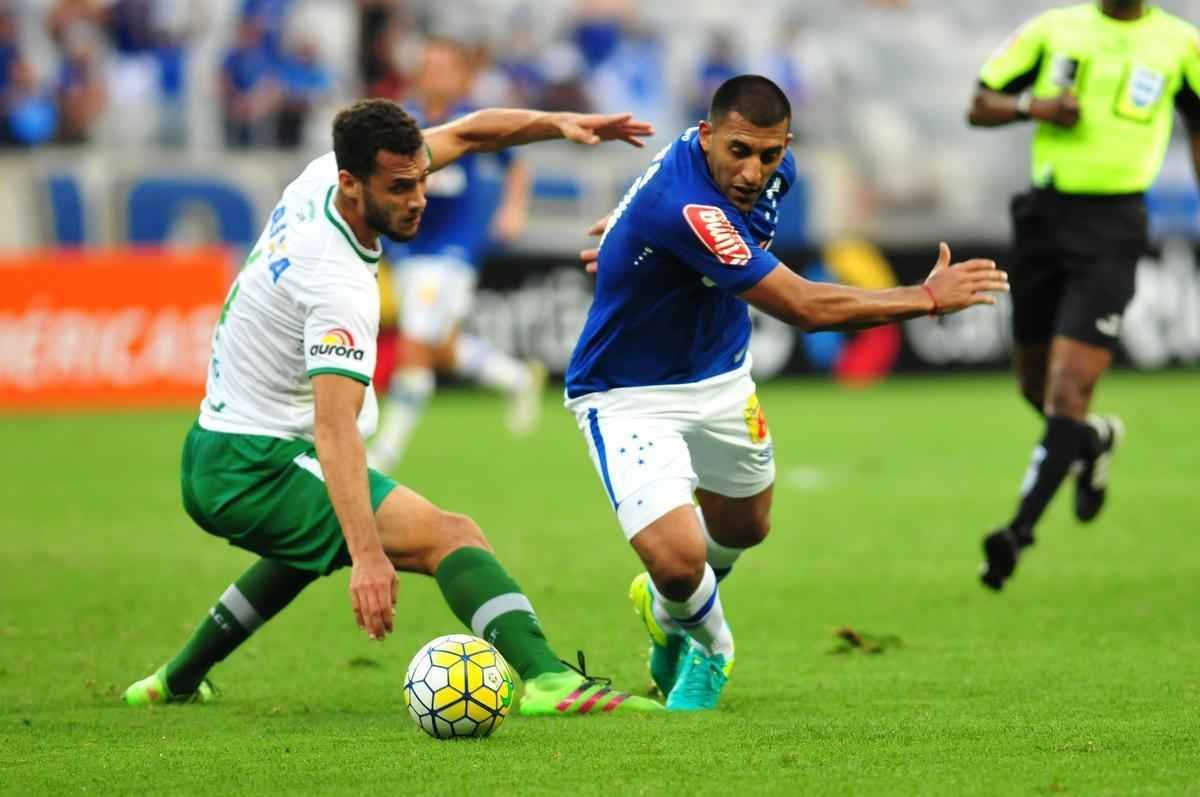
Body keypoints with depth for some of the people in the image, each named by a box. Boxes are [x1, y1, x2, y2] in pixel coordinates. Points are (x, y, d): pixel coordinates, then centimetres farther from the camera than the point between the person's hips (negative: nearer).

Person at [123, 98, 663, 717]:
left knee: (316, 531, 41)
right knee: (452, 537, -22)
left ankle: (178, 679, 49)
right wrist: (367, 556, -45)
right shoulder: (340, 284, -27)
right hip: (259, 470, -10)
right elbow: (335, 428, -37)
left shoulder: (322, 177, -1)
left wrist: (558, 123, -5)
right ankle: (546, 680, -41)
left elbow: (464, 134, 10)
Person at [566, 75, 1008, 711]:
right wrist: (929, 297, -29)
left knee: (743, 530, 26)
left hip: (719, 375, 8)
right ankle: (708, 644, 15)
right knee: (680, 561, -21)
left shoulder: (774, 169, -13)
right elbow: (804, 307, -37)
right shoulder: (682, 208, -39)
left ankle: (664, 607, 58)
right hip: (630, 394, -8)